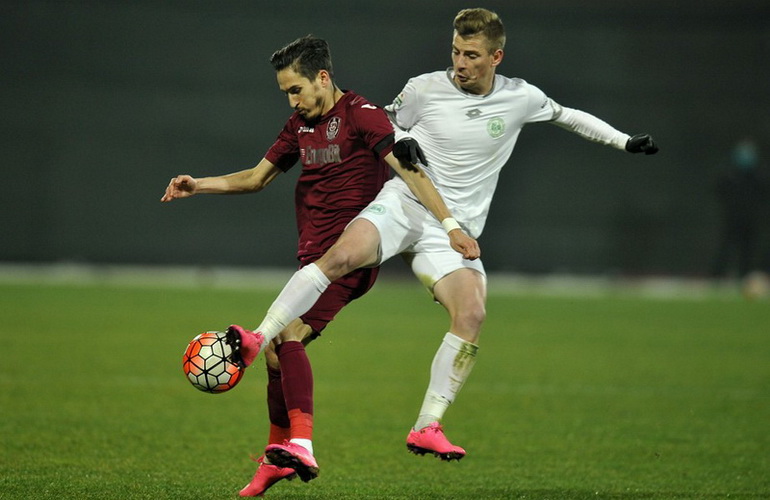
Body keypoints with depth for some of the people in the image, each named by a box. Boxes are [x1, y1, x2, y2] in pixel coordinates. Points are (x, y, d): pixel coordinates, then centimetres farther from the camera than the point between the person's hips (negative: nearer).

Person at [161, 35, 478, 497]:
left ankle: (301, 444, -32)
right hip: (315, 256, 8)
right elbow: (258, 177, 26)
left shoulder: (361, 114, -9)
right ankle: (277, 456, 19)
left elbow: (408, 170, -16)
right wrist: (199, 185, 14)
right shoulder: (301, 125, 16)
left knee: (288, 335, -24)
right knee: (279, 347, 7)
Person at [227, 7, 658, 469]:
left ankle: (427, 428, -16)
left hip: (454, 230, 2)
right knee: (341, 257, -31)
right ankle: (258, 339, -31)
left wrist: (625, 141, 24)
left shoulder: (521, 98, 5)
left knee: (472, 315, -22)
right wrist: (400, 145, -5)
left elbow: (567, 115, 24)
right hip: (402, 204, -1)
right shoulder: (426, 88, 0)